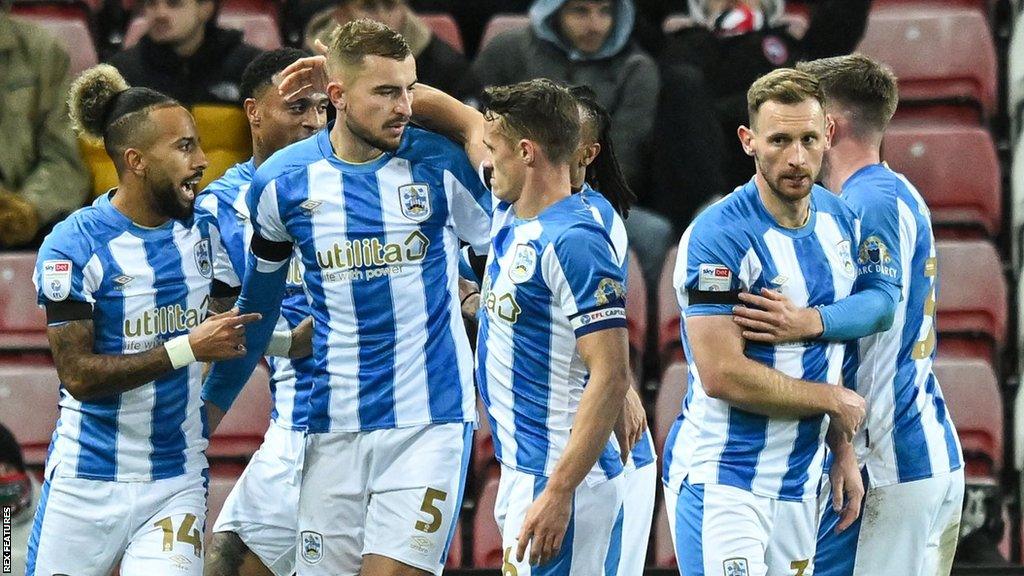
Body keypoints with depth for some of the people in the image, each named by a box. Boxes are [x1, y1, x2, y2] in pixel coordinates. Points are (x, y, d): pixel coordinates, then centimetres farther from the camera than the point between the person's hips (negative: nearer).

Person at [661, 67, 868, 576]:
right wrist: (834, 400, -9)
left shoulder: (841, 222, 8)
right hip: (722, 485, -7)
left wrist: (842, 451, 13)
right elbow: (723, 375, -21)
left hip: (799, 482, 7)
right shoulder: (719, 237, -17)